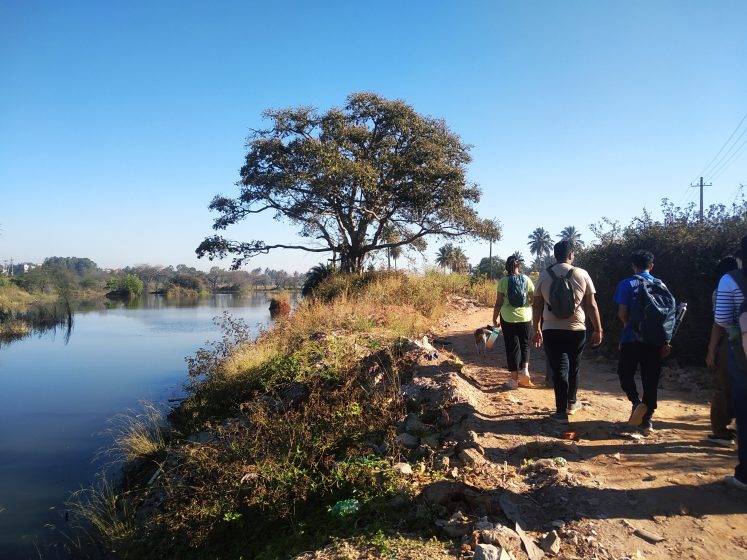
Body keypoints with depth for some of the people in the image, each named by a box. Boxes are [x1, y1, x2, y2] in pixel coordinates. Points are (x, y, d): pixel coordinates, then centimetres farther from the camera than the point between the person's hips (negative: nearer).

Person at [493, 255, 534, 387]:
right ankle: (525, 369, 0)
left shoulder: (503, 281, -6)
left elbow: (499, 302, -7)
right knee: (524, 343, 18)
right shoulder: (526, 279, -1)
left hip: (508, 318, -2)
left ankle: (515, 377, 9)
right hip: (525, 317, 2)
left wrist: (495, 318, 3)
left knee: (512, 346, 6)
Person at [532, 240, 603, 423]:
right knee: (573, 367, 19)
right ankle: (571, 402, 36)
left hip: (551, 330, 0)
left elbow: (537, 305, 3)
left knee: (559, 369, 4)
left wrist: (535, 329, 11)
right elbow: (592, 305, -2)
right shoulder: (582, 274, -3)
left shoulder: (544, 275, 0)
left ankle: (561, 411, 3)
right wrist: (598, 330, 5)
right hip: (576, 330, 1)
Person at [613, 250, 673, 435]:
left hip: (632, 339, -3)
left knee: (625, 373, 14)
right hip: (654, 340, 3)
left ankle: (637, 402, -11)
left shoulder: (626, 284, -5)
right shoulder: (660, 285, 4)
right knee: (651, 380, 9)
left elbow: (622, 313, -10)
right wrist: (666, 341, 9)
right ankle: (647, 420, 12)